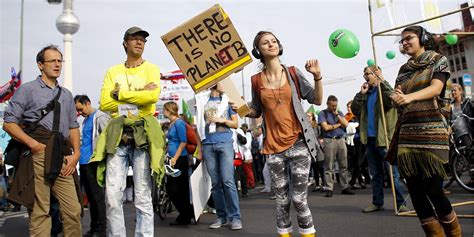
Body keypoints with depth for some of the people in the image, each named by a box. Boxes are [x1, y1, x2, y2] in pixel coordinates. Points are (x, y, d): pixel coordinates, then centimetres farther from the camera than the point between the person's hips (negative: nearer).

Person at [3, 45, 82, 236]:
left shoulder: (66, 95, 23)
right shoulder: (27, 89, 8)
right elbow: (9, 123, 1)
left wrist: (76, 153, 6)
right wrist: (33, 144, -11)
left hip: (63, 158, 4)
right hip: (38, 156, -4)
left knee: (73, 210, -2)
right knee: (40, 211, -4)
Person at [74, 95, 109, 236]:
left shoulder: (100, 117, -6)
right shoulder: (85, 120, 21)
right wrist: (79, 153, 13)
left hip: (93, 162, -9)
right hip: (84, 162, 9)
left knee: (97, 196, -5)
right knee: (90, 196, 12)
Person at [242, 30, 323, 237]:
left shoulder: (293, 73, 2)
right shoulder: (256, 80, 4)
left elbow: (317, 100, 4)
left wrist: (317, 76, -11)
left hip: (298, 142, -1)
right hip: (273, 146, 1)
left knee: (299, 198, -4)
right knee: (282, 199, 9)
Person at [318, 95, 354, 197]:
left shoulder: (339, 113, 18)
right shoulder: (322, 113, 2)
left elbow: (346, 124, 4)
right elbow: (326, 127, -10)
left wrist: (337, 115, -1)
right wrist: (338, 124, 0)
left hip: (341, 140, 5)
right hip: (329, 141, -5)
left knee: (343, 166, 6)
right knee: (329, 167, -4)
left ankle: (345, 187, 12)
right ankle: (329, 189, 0)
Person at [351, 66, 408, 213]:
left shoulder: (385, 89, 0)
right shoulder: (366, 94, 16)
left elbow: (392, 101, -22)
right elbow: (355, 110, 7)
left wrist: (381, 80, -22)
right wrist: (361, 93, -2)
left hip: (384, 138, -6)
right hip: (370, 139, 6)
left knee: (393, 173, -4)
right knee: (375, 174, 12)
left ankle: (400, 203, 2)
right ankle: (377, 202, 19)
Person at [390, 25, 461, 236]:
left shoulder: (438, 60, 7)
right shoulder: (403, 70, 19)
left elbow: (436, 88, -12)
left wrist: (409, 97, -30)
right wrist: (396, 96, -5)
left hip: (431, 131, -4)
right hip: (407, 134, 5)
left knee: (433, 190, -8)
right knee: (415, 192, -1)